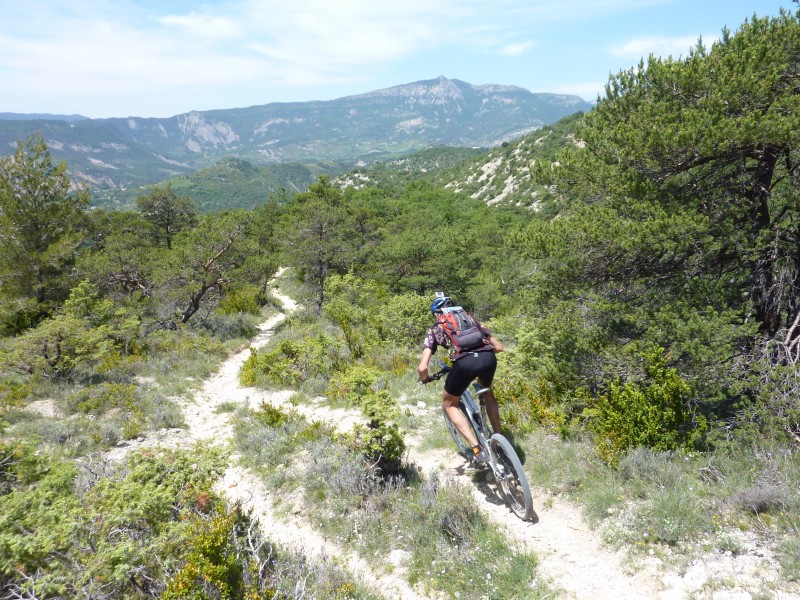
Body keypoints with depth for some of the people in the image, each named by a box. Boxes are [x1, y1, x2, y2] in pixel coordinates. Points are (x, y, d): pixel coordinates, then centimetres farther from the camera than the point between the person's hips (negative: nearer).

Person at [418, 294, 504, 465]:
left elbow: (422, 367, 15)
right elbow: (499, 347, 33)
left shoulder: (435, 328, 25)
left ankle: (478, 450, 11)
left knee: (449, 404, 23)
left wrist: (425, 379, 37)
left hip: (464, 362, -4)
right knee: (485, 389, 38)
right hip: (488, 358, 4)